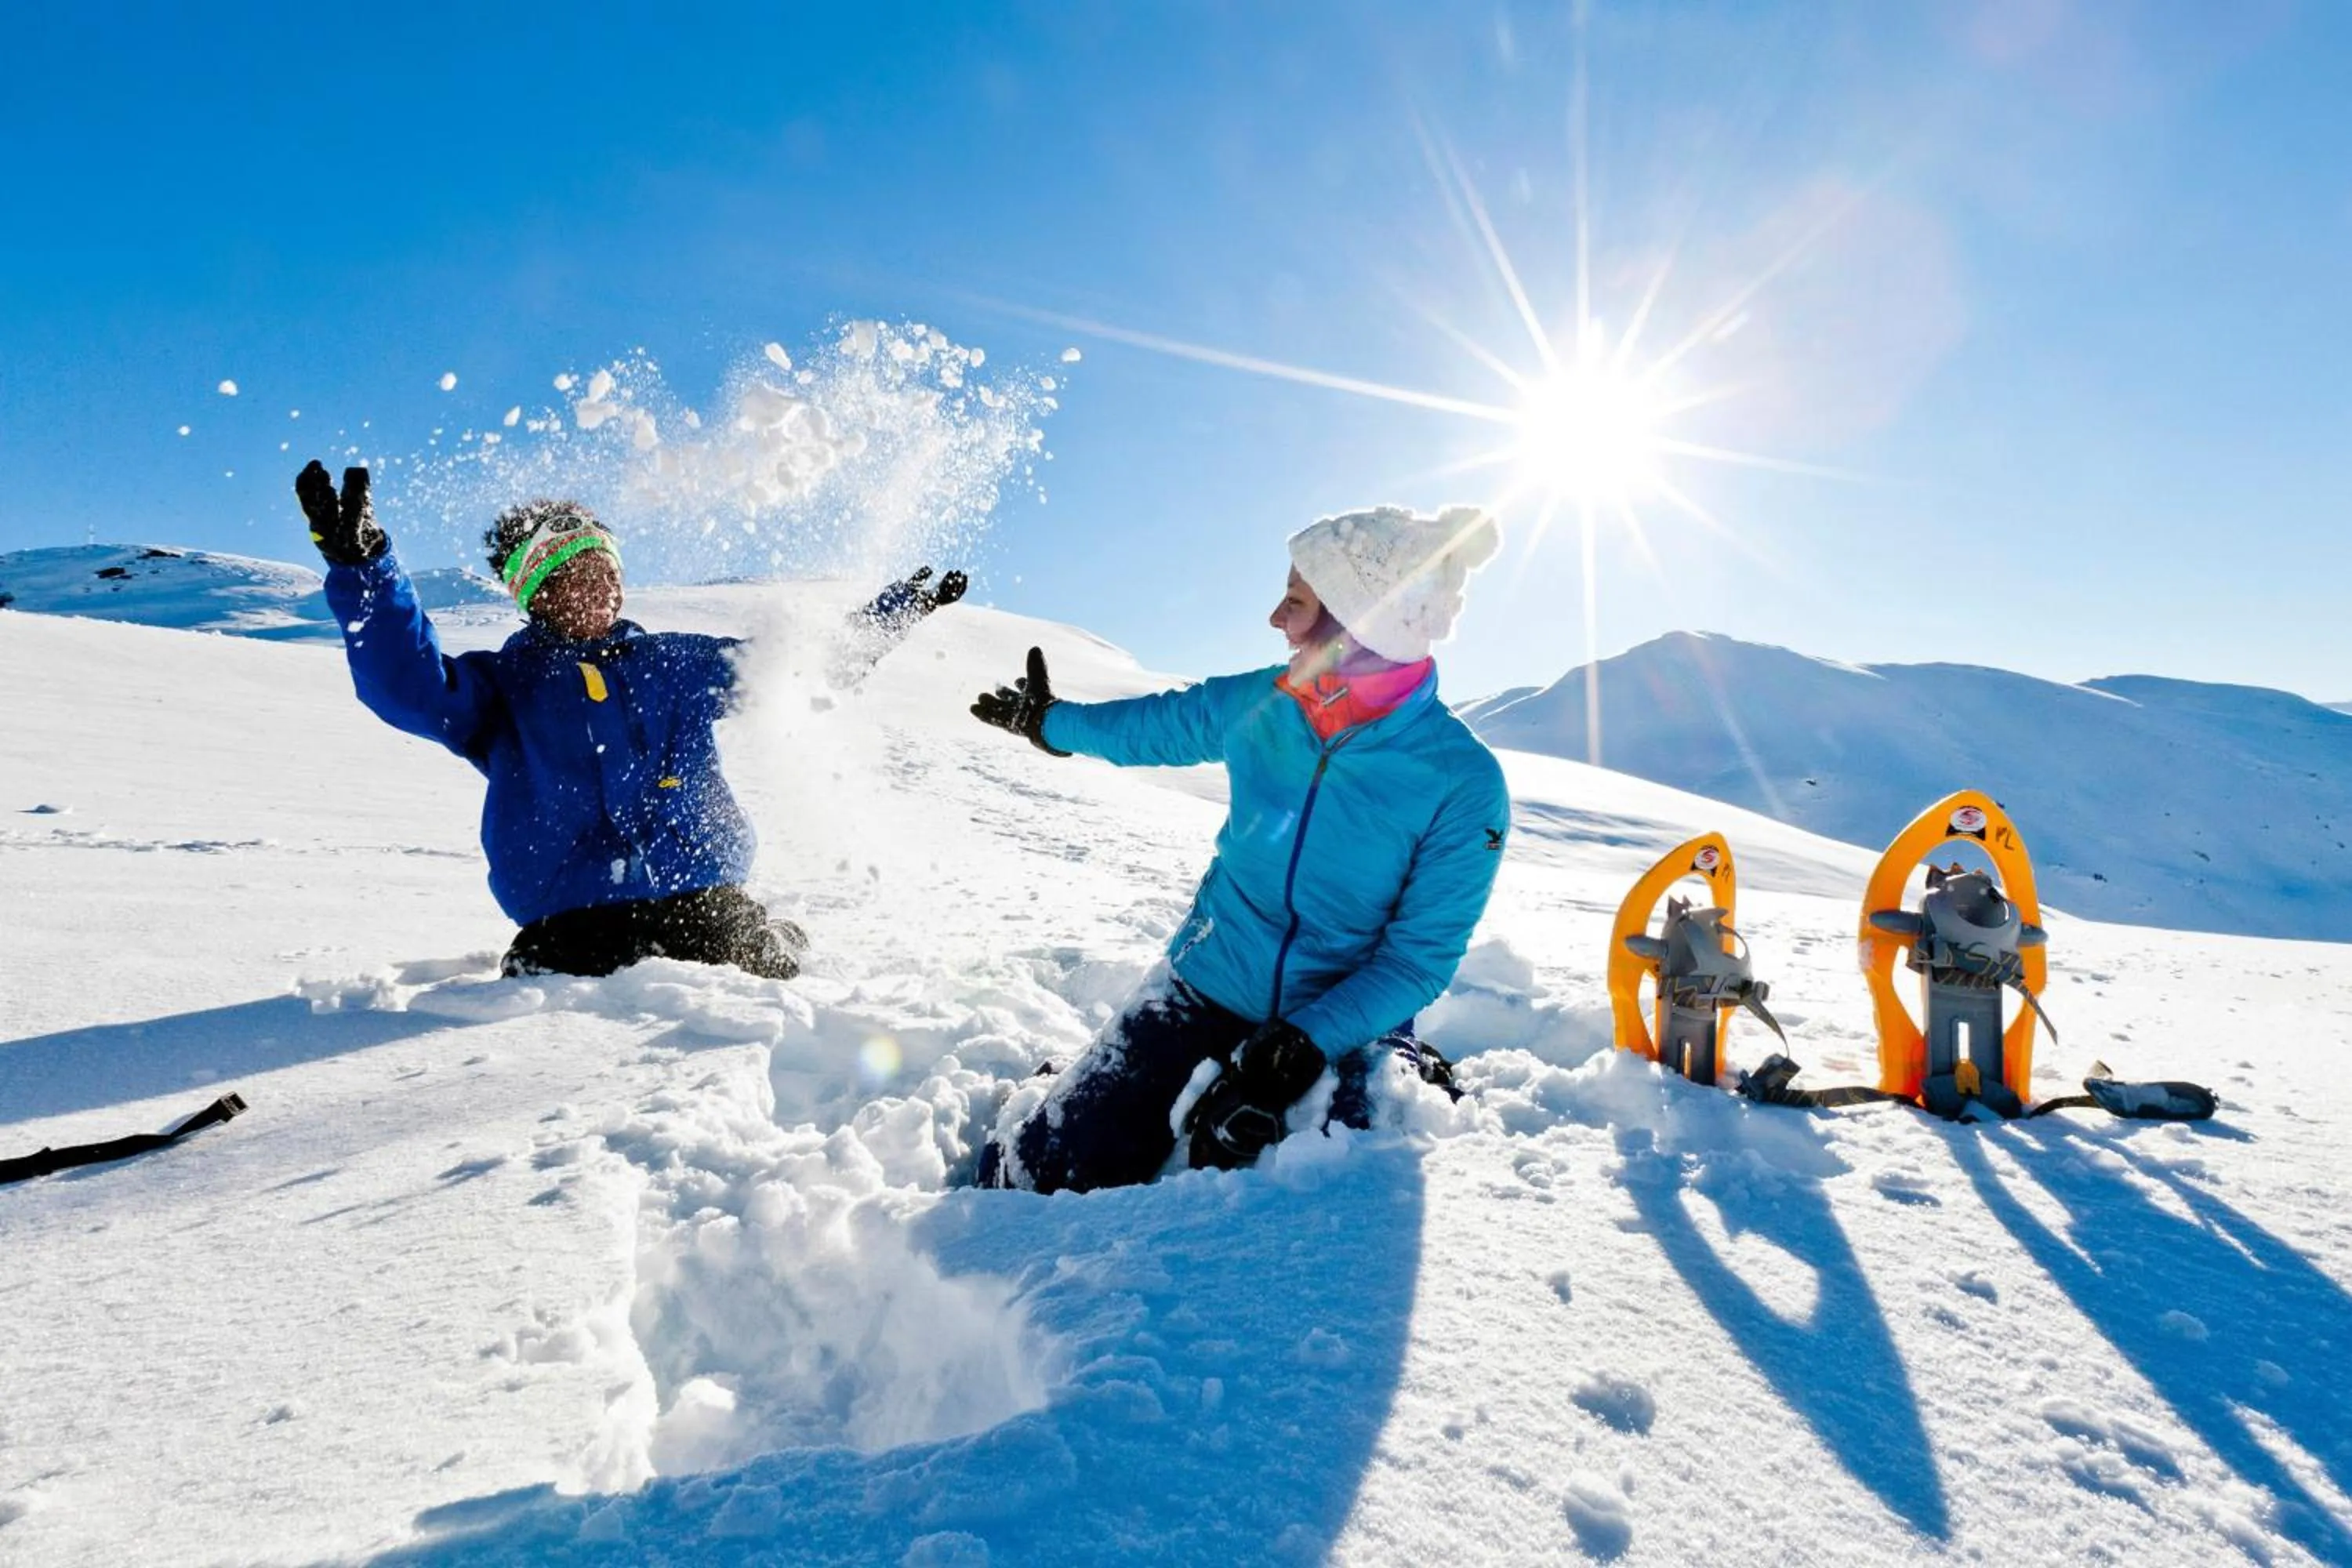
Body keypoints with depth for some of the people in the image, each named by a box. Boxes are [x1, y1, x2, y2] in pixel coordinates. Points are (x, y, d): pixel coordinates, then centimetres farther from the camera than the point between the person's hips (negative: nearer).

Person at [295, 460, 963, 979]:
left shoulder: (674, 664, 18)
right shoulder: (502, 685, 11)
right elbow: (411, 685, -9)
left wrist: (900, 607, 30)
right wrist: (362, 568, -24)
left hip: (706, 900, 2)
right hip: (576, 923, -2)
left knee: (775, 975, -14)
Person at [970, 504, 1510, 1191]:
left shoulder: (1464, 783, -18)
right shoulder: (1258, 703, -8)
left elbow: (1419, 956, -14)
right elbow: (1151, 727, 12)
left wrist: (1305, 1045, -25)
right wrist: (1047, 721, 28)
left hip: (1340, 1027, -1)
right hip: (1203, 990, 2)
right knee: (1048, 1176, -10)